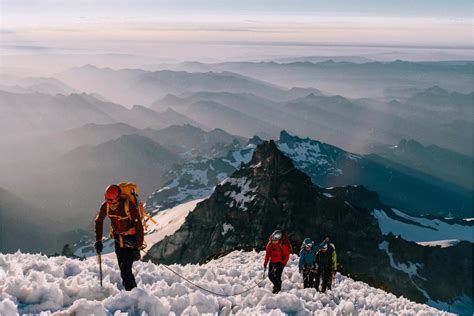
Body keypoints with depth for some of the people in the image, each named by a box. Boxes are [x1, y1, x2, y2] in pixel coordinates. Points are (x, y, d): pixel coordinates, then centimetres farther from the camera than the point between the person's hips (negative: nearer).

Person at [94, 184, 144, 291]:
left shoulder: (129, 206, -28)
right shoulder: (105, 206, -14)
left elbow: (139, 226, -24)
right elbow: (99, 222, 3)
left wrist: (138, 247, -26)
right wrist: (98, 241, -1)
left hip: (131, 238, -5)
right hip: (118, 237, 5)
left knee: (126, 269, -15)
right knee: (122, 268, 6)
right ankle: (131, 289, 26)